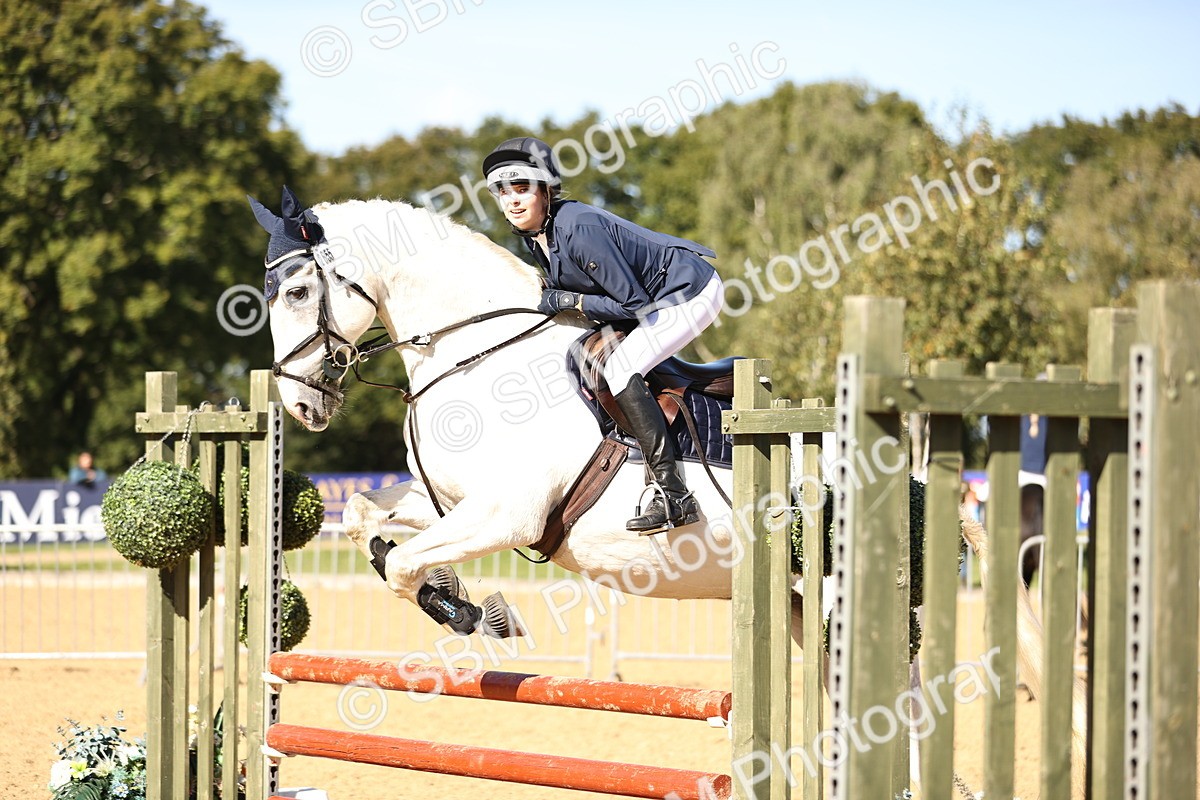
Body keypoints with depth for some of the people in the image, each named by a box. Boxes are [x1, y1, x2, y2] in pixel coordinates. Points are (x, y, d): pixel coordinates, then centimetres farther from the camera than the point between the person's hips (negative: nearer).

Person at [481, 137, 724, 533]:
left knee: (620, 370, -21)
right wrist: (553, 297, -2)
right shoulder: (534, 234, 0)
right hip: (661, 295, 10)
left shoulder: (578, 229, -28)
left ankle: (673, 496, -23)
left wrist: (569, 301, -22)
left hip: (691, 292, -10)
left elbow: (634, 303, -25)